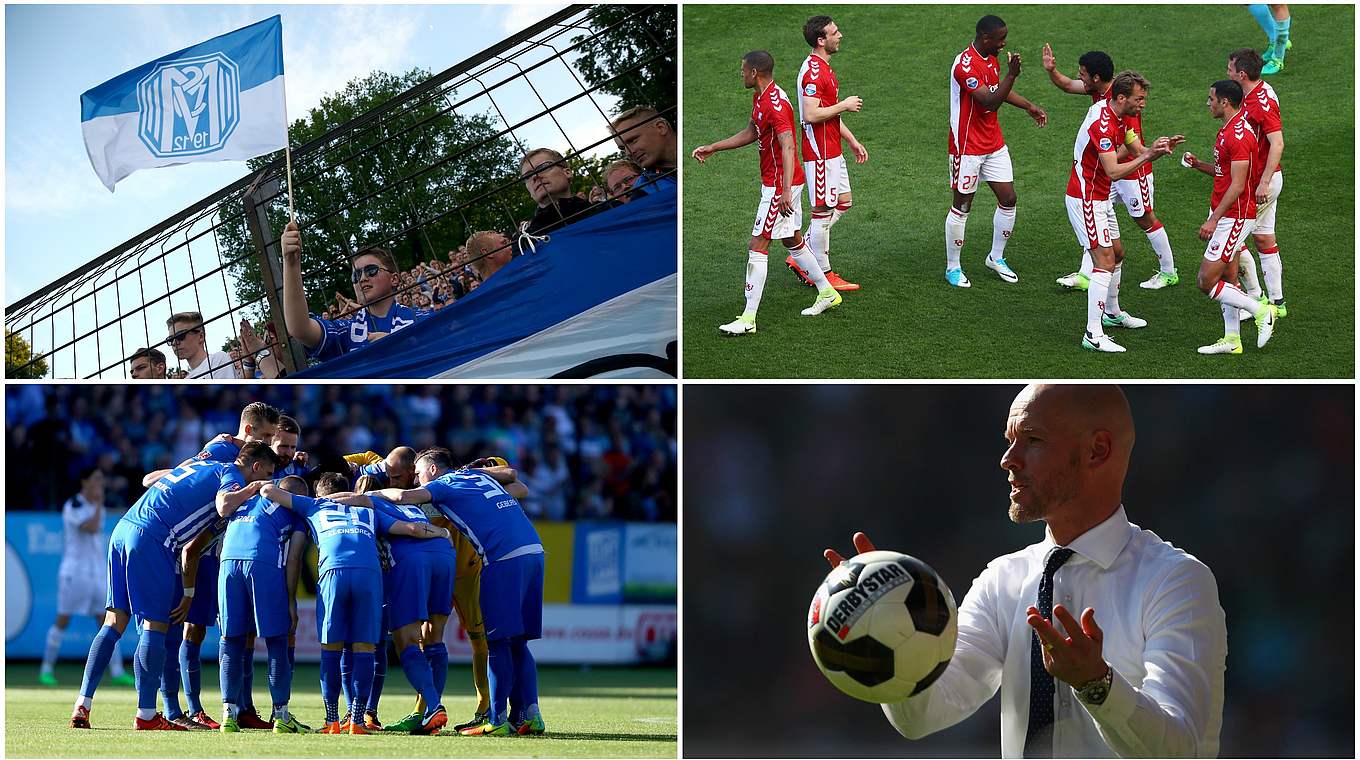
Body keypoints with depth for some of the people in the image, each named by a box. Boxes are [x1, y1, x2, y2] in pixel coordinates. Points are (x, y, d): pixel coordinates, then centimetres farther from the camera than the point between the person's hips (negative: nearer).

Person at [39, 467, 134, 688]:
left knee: (106, 620, 1)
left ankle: (117, 672, -1)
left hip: (97, 572, 7)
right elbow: (91, 528, -23)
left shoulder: (98, 507, 13)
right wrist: (99, 504, -14)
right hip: (74, 570, -7)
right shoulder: (73, 506, -10)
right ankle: (46, 669, 7)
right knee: (62, 620, -3)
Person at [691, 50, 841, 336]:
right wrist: (713, 148, 24)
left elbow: (788, 146, -32)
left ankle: (748, 318, -8)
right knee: (793, 240, 21)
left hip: (780, 185, -10)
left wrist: (786, 190, -39)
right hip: (776, 183, 10)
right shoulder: (760, 98, 9)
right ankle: (827, 293, 35)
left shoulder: (775, 105, -23)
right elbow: (750, 133, 24)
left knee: (757, 245, -9)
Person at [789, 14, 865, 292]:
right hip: (820, 154, -11)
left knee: (843, 202, 15)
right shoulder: (813, 71, -19)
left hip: (832, 151, 11)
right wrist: (845, 105, -16)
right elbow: (811, 115, -27)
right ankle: (823, 274, 5)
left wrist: (852, 141, 22)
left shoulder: (824, 68, 14)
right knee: (824, 210, -3)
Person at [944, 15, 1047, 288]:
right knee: (962, 206, 2)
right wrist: (1011, 74, -35)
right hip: (967, 148, -8)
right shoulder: (966, 65, -24)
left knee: (1008, 199, 7)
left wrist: (1029, 106, 21)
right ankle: (953, 268, 14)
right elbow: (990, 102, -29)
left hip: (994, 144, 8)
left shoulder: (992, 60, 6)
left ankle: (996, 258, 25)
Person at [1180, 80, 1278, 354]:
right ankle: (1232, 339, 16)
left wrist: (1214, 220, -24)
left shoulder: (1238, 135, -21)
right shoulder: (1228, 130, 12)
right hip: (1223, 215, 10)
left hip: (1234, 217, -10)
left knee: (1207, 282, -9)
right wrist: (1199, 164, 5)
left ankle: (1261, 311, 0)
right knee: (1227, 279, 11)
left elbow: (1237, 184, -23)